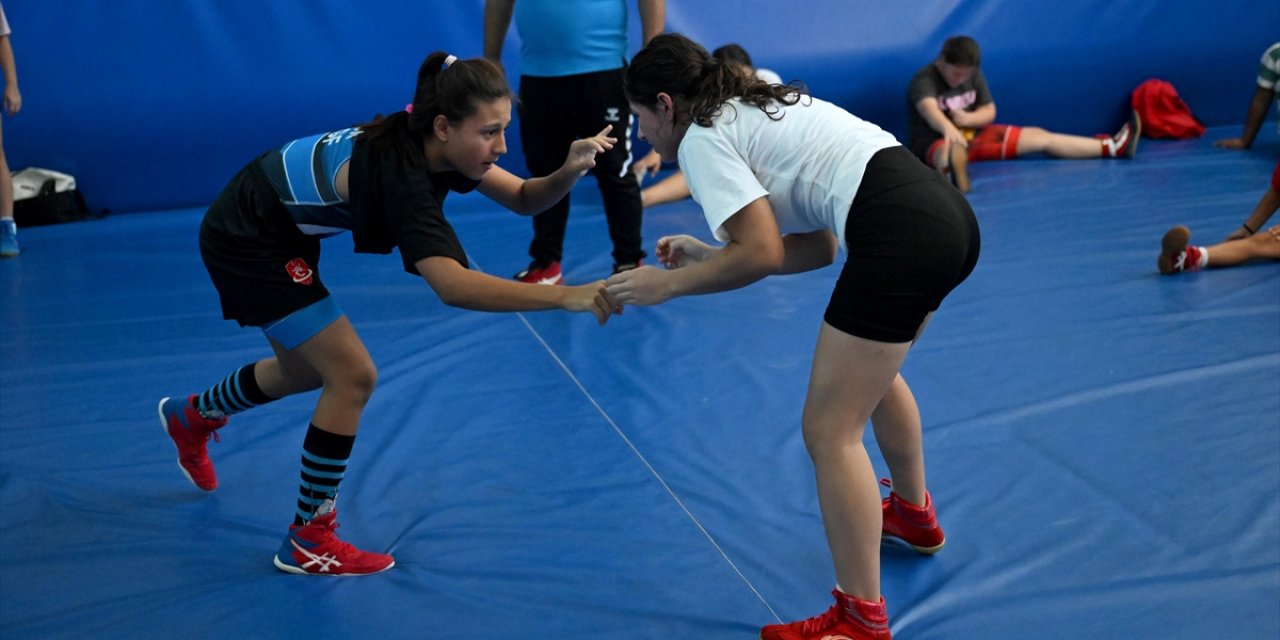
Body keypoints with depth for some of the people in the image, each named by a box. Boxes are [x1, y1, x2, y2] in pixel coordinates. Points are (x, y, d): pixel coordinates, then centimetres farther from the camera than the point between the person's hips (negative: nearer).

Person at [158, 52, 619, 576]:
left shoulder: (430, 142, -13)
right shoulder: (402, 172, -36)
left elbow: (523, 199, -6)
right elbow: (451, 285, -49)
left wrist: (569, 171, -27)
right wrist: (565, 297, -54)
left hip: (280, 233, 9)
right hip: (245, 243, -9)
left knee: (308, 369, 24)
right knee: (353, 375, -11)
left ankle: (192, 416, 52)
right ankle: (307, 542, 4)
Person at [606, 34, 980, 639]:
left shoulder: (702, 137, 0)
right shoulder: (756, 112, 26)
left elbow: (763, 254, -11)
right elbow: (818, 245, 21)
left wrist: (668, 283, 0)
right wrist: (707, 255, 22)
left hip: (902, 235, -10)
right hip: (946, 213, 10)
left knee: (830, 430, -1)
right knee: (873, 371, 34)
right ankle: (913, 514, 54)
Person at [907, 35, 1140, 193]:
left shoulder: (973, 75, -4)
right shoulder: (924, 81, -26)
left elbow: (989, 112, 1)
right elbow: (929, 109, -47)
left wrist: (968, 118, -23)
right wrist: (948, 128, -69)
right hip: (934, 144, -5)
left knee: (1038, 137, 0)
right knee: (952, 152, -40)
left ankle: (1112, 147, 2)